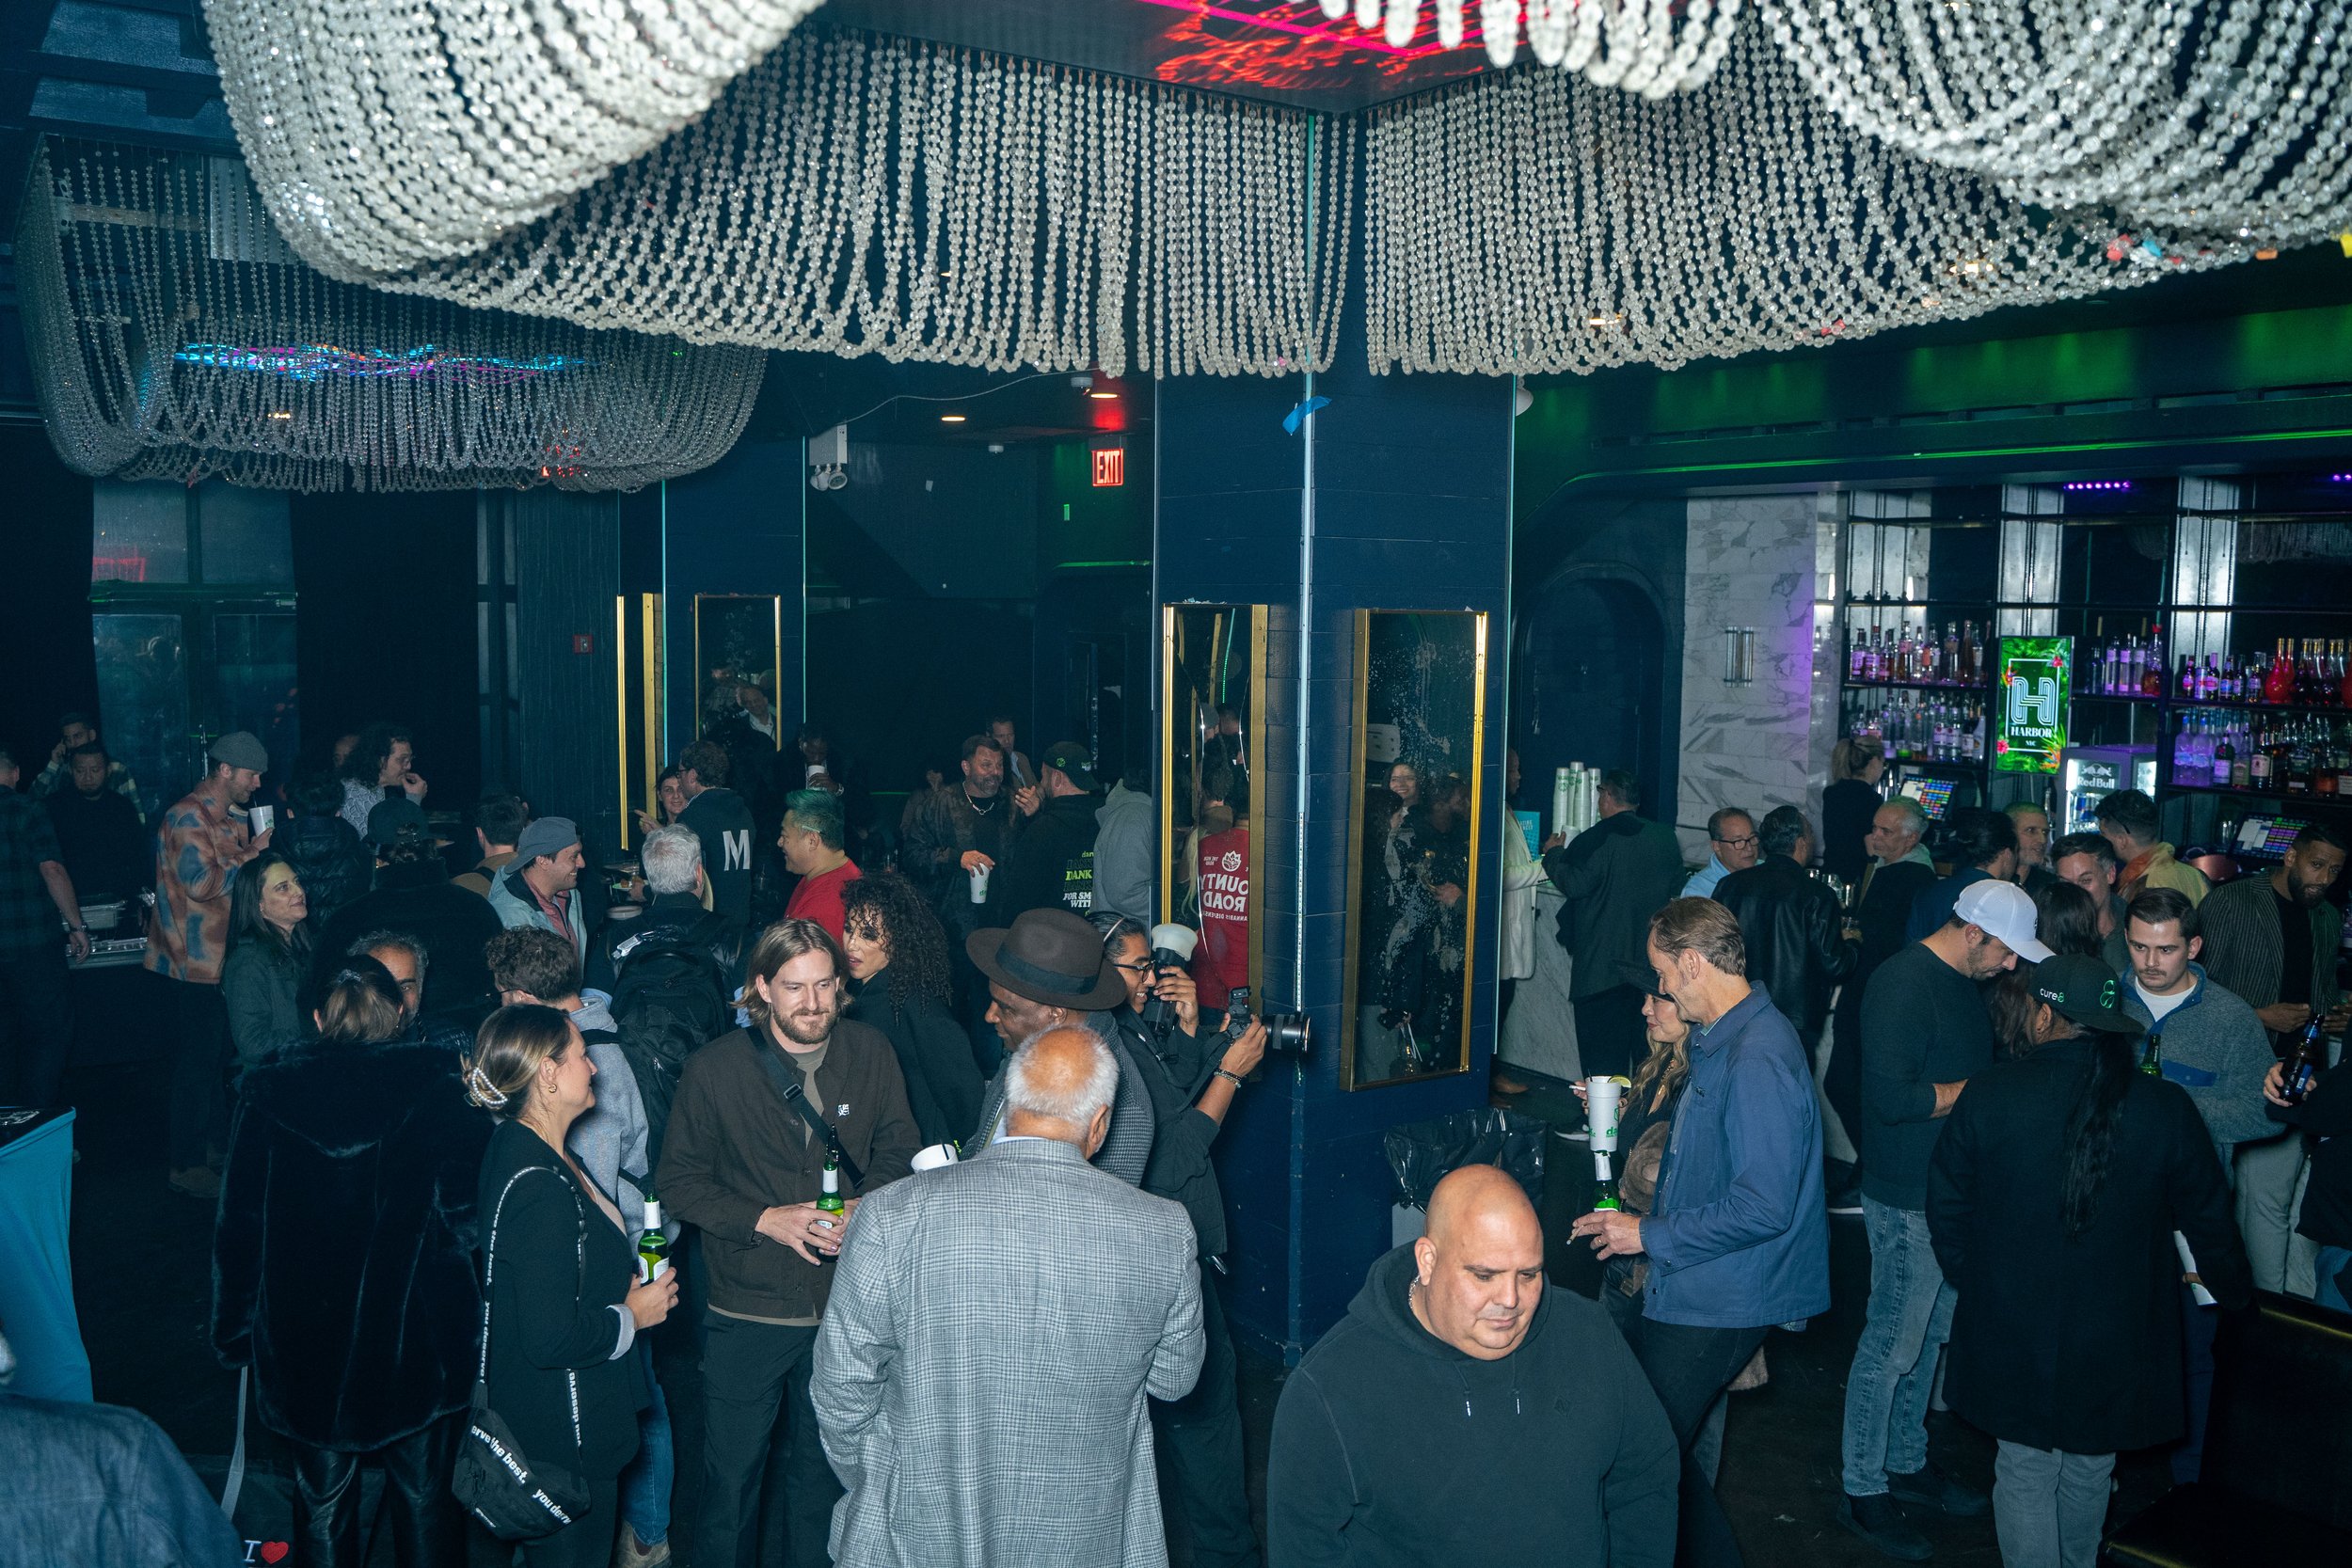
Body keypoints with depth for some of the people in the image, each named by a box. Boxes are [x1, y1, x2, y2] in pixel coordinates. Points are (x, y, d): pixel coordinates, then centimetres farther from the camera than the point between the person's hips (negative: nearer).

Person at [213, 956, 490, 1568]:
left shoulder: (267, 1093, -5)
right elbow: (469, 1210, -15)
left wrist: (234, 1332, 7)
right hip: (418, 1335, -1)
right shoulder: (437, 1086, -11)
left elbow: (239, 1225, -2)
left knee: (323, 1499, 18)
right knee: (424, 1495, 15)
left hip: (306, 1342, 2)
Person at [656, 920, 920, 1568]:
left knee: (824, 1472, 20)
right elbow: (678, 1180, -5)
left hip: (846, 1308, 2)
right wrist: (765, 1219, -18)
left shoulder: (872, 1054, -3)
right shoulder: (715, 1067, -10)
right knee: (732, 1474, 9)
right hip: (747, 1313, -2)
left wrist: (863, 1209, -15)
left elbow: (899, 1151, 5)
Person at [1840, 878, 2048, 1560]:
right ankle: (1864, 1491, 13)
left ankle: (1907, 1463, 34)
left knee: (1931, 1335, 19)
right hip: (1908, 1200, -9)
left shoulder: (1964, 984, 10)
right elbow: (1894, 1097, -27)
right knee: (1893, 1345, 0)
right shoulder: (1903, 982, -20)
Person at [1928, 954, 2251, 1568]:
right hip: (2114, 1340, 2)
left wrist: (1971, 1280, 14)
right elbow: (2209, 1220, 2)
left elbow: (1945, 1201, -3)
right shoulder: (2165, 1109, -10)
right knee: (2089, 1469, 22)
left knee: (2024, 1470, 12)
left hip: (2012, 1331, -2)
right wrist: (2235, 1289, 22)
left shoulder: (1989, 1093, -14)